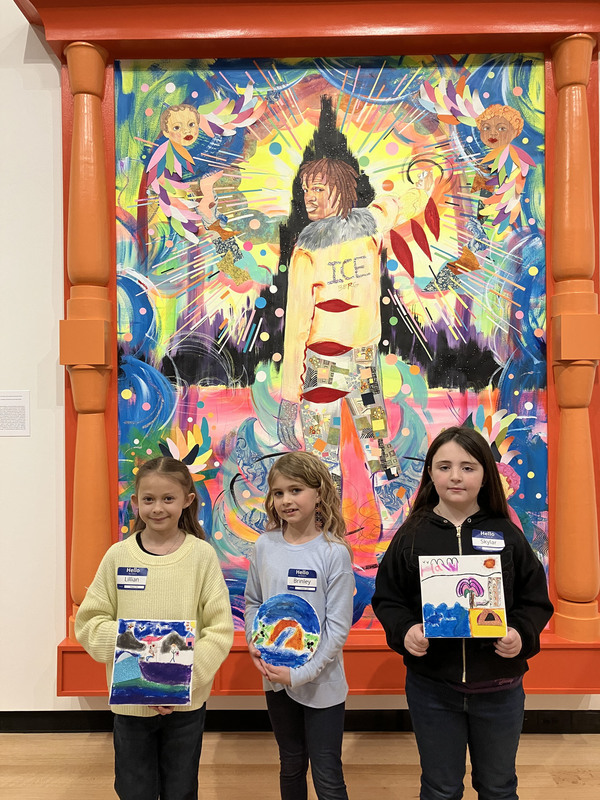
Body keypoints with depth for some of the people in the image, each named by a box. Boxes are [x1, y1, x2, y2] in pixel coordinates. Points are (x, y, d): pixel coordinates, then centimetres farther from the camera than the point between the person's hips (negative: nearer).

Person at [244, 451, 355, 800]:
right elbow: (253, 601, 9)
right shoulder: (265, 546, -4)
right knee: (291, 765, 22)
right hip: (276, 678, 4)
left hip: (321, 683, -3)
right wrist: (254, 643, -8)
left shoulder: (334, 552, -16)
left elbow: (338, 626, -14)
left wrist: (300, 673, -17)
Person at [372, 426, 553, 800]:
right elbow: (387, 598, -1)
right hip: (432, 688, 0)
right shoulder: (412, 535, -6)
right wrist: (404, 630, -19)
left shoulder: (507, 534, -5)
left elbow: (536, 600, 1)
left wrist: (522, 634, -18)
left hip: (499, 690, 1)